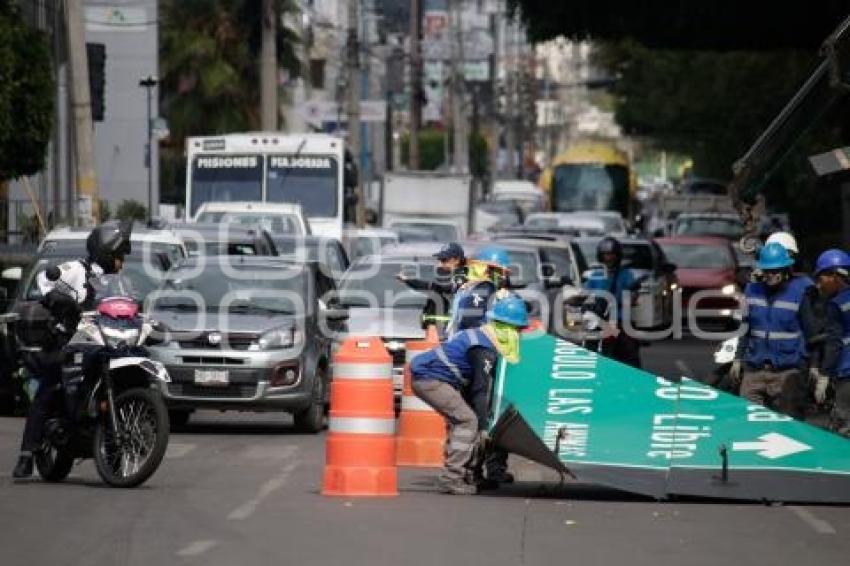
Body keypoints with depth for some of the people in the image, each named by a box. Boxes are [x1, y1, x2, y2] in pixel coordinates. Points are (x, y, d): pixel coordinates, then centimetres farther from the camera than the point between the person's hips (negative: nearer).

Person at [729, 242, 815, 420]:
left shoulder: (801, 290, -7)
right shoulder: (753, 289, 8)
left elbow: (812, 331, -6)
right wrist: (738, 359, 19)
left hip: (788, 372, -4)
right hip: (754, 370, 5)